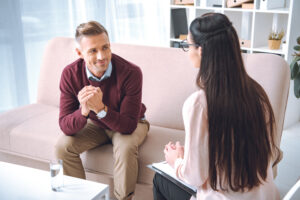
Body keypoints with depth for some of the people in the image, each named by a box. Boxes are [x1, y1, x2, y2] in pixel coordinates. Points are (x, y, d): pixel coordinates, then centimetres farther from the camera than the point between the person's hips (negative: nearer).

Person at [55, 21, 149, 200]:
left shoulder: (130, 72, -31)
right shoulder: (70, 74, -22)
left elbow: (128, 125, -31)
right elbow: (65, 126, -23)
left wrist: (101, 108, -47)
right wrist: (84, 111, -44)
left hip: (130, 124, -3)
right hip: (95, 124, 3)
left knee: (125, 147, -34)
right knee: (63, 146, -19)